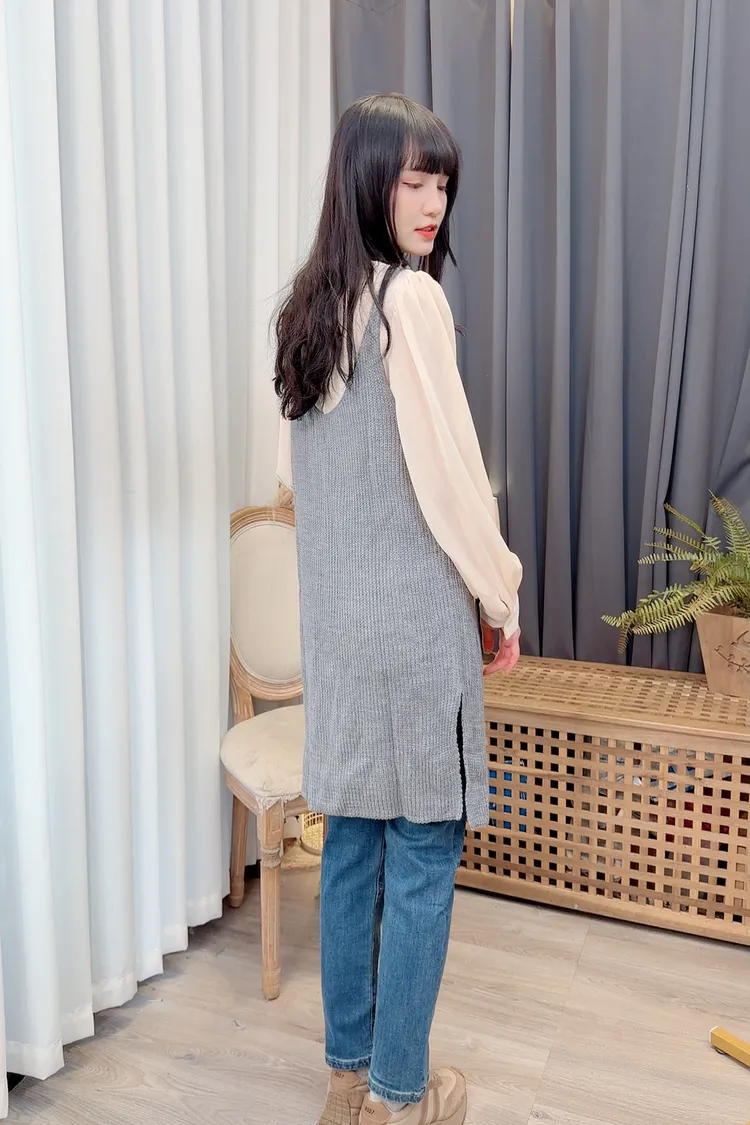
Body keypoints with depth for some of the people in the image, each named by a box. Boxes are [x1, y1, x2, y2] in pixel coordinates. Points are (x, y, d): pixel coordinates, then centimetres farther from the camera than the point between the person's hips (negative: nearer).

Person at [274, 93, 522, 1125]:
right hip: (413, 616, -8)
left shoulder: (307, 306, 12)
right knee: (424, 855, 7)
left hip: (333, 614, 8)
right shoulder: (410, 297, -12)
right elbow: (450, 476, -14)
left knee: (353, 842, 16)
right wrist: (501, 596, -2)